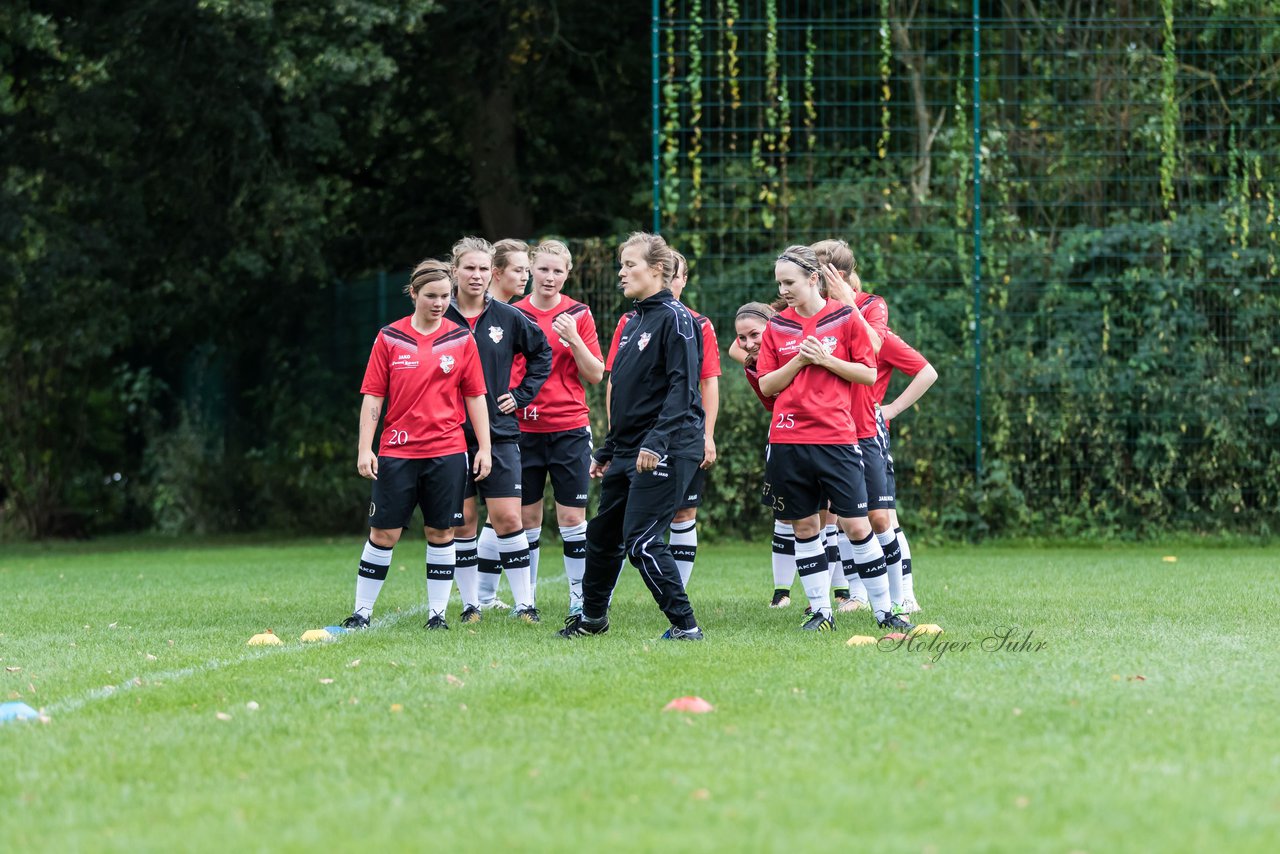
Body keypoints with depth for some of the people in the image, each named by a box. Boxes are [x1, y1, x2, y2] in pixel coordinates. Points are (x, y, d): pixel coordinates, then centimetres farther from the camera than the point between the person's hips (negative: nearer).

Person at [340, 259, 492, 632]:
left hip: (447, 451, 1)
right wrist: (365, 448, -4)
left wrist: (484, 447, 3)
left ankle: (437, 612, 12)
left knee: (441, 532, 4)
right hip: (397, 451, -1)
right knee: (383, 533, 0)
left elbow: (475, 397, 7)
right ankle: (361, 612, 7)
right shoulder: (389, 338, 1)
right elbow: (372, 396, 2)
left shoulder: (461, 339, 4)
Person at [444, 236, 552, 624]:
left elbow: (542, 351, 16)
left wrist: (522, 394, 8)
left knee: (508, 519, -6)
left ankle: (524, 602, -1)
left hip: (499, 432, 0)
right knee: (461, 522, 3)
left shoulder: (508, 318, 2)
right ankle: (470, 603, 11)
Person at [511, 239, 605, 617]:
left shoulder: (578, 314, 1)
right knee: (527, 518, 5)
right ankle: (526, 598, 14)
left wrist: (573, 339, -14)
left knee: (572, 518, -3)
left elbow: (595, 375, -1)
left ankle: (580, 599, 2)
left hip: (569, 429, -1)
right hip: (524, 428, 1)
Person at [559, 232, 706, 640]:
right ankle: (592, 617, 32)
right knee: (602, 534, 15)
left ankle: (685, 625, -7)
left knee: (641, 539, -13)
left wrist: (656, 442, -26)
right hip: (628, 450, 9)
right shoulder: (633, 322, 17)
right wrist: (607, 451, 22)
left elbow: (682, 387, -18)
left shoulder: (675, 318, -10)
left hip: (666, 450, -9)